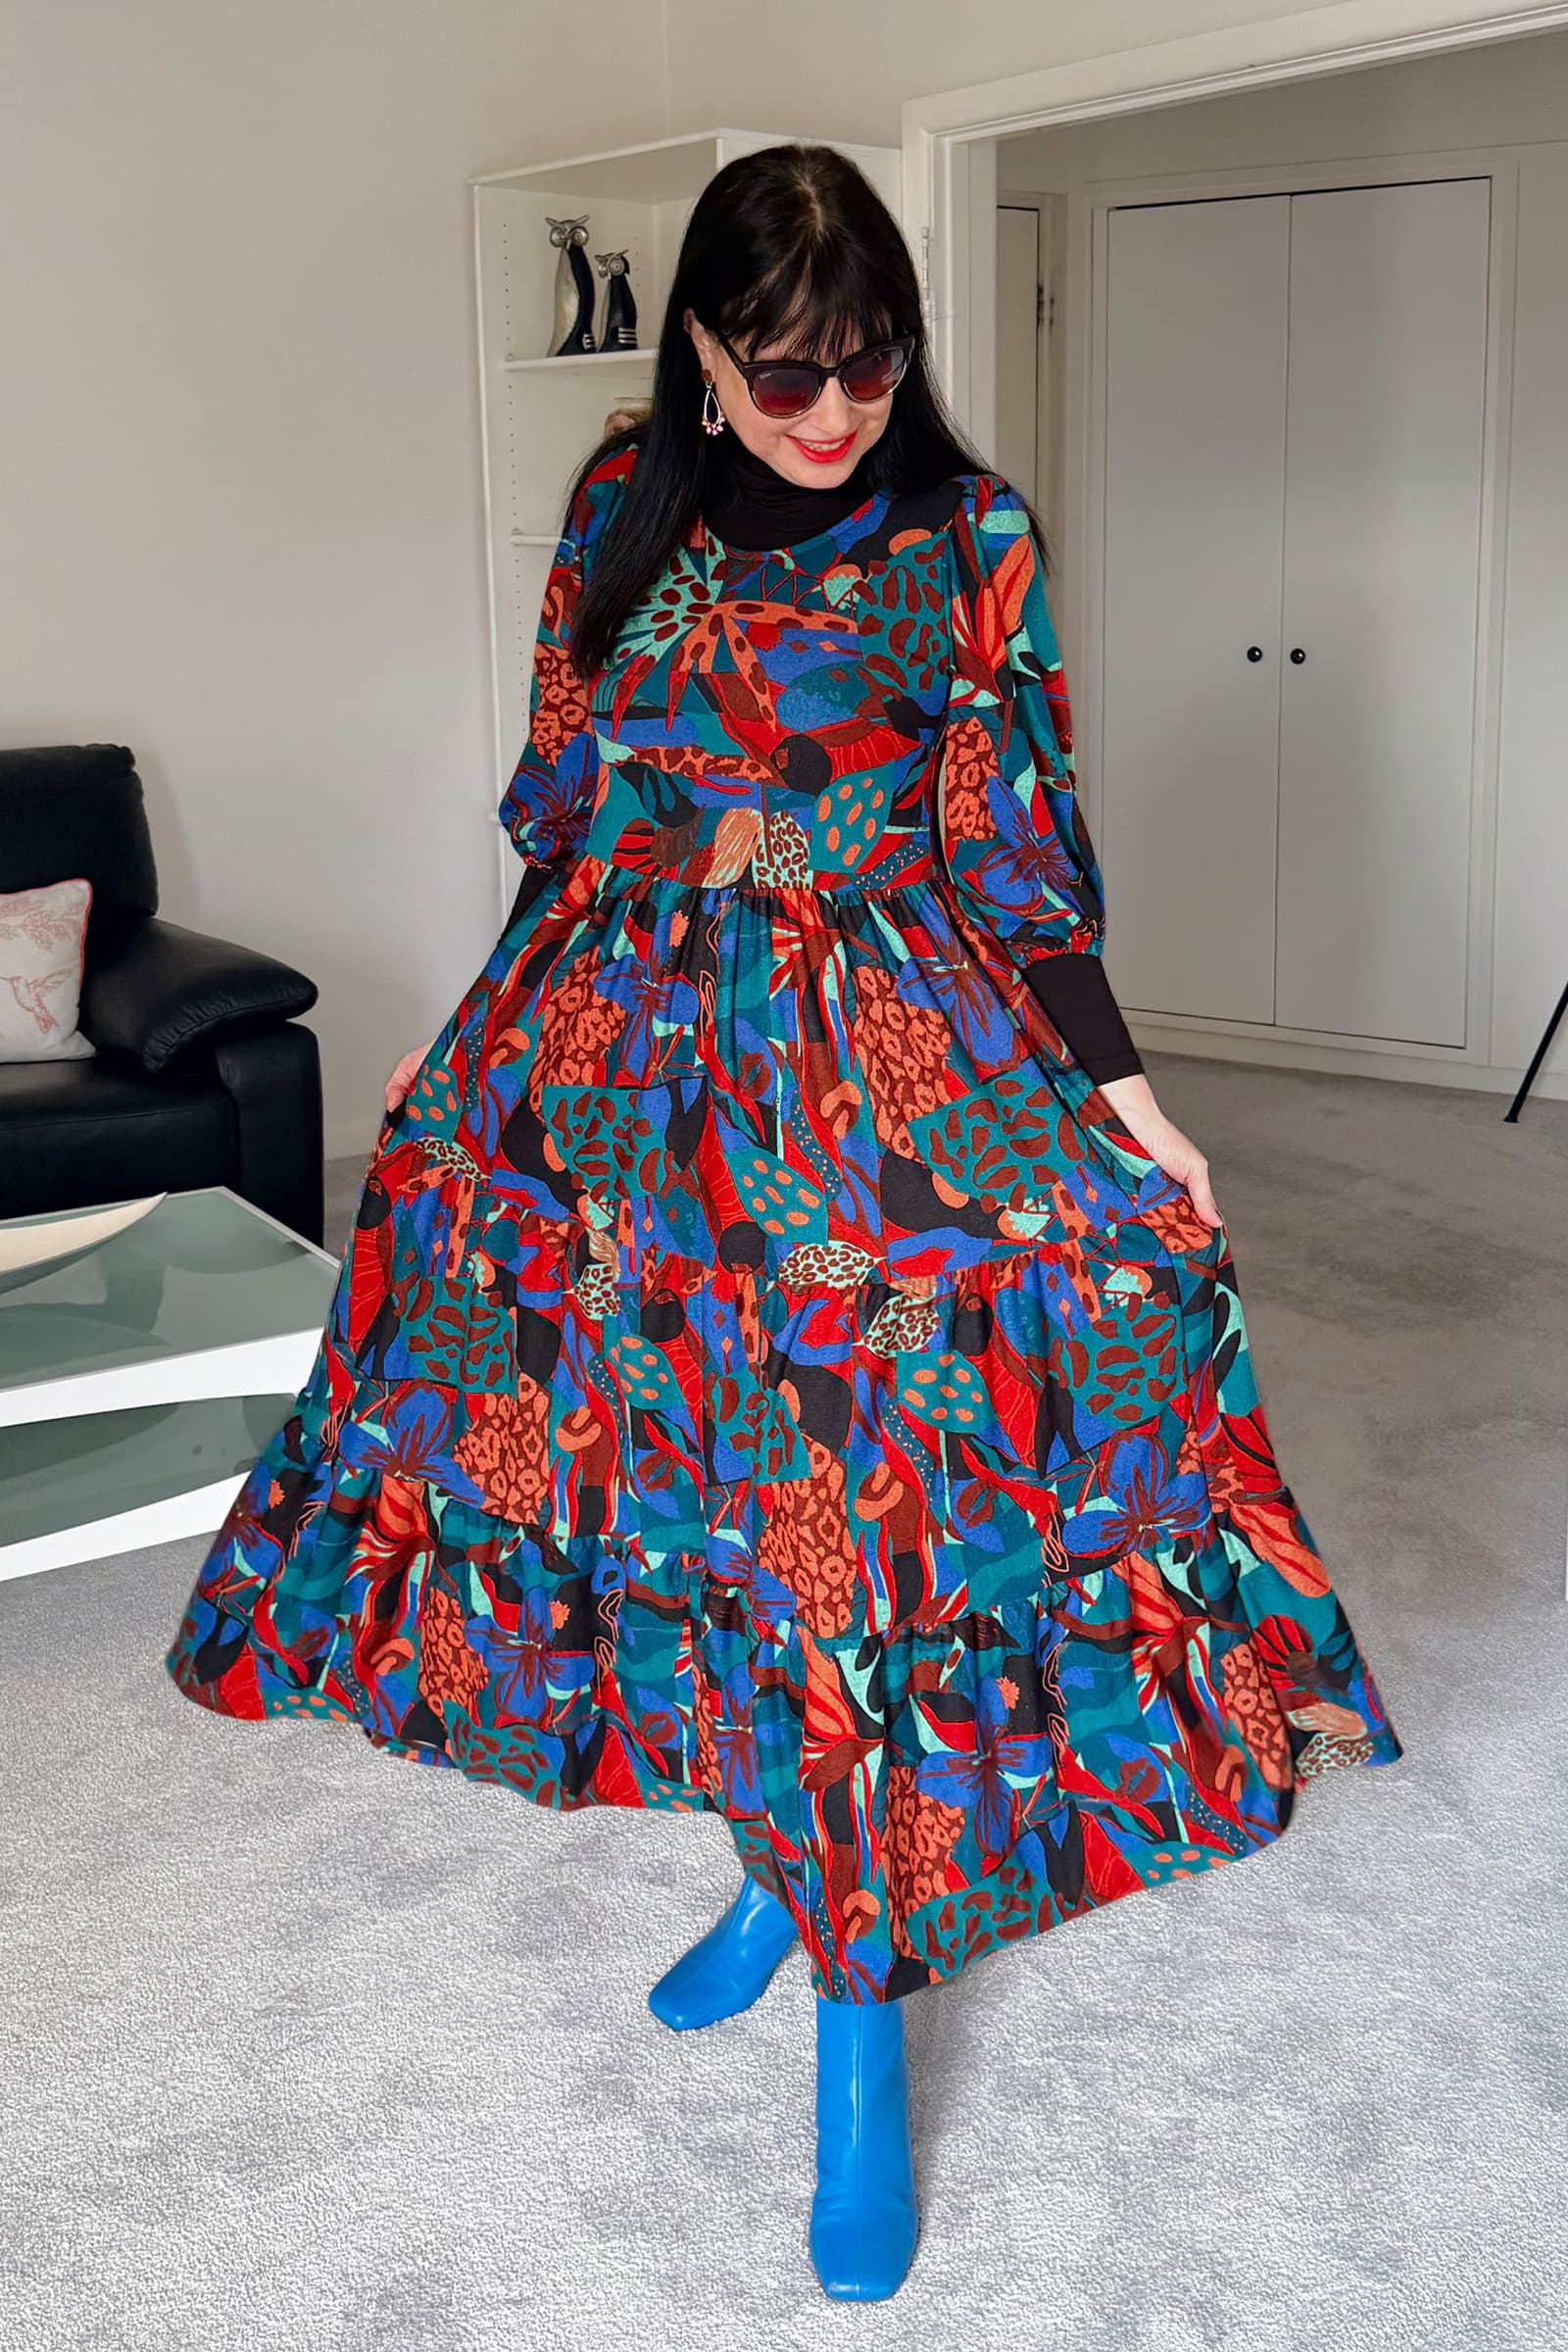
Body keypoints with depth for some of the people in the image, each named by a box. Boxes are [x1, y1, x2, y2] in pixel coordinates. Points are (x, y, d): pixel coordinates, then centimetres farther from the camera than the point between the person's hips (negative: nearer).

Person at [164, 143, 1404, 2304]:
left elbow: (1011, 849, -3)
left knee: (883, 1493, -5)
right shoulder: (620, 508, 5)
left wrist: (1118, 1085, -10)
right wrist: (503, 1051, 15)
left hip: (893, 1064, -3)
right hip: (632, 1055, 3)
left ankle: (864, 2030, 8)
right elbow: (564, 805, 12)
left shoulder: (966, 530, -3)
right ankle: (778, 1860, 33)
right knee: (693, 1459, 9)